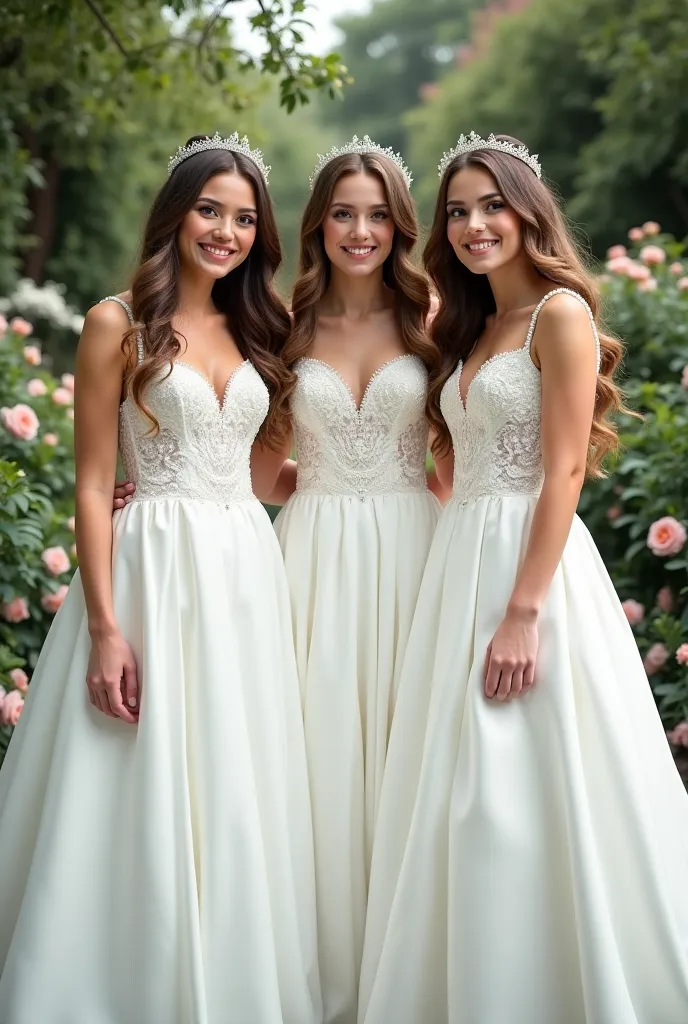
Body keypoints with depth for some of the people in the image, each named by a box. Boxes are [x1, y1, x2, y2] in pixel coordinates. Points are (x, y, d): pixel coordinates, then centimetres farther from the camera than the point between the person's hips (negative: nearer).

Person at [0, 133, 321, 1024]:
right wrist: (105, 627, -14)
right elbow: (93, 485, -7)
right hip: (155, 569, -5)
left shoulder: (255, 331, 14)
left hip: (248, 572, 5)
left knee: (238, 799, 9)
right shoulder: (119, 324, -3)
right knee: (146, 796, -1)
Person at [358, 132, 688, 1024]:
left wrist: (523, 612, -20)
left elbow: (565, 471, -14)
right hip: (460, 565, 8)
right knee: (465, 798, 9)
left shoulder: (560, 313, -6)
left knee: (530, 795, -6)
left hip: (533, 561, -8)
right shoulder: (469, 331, 18)